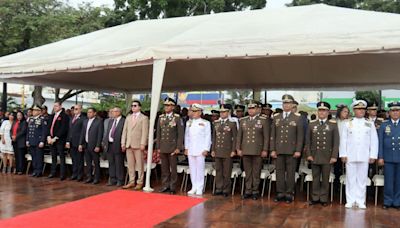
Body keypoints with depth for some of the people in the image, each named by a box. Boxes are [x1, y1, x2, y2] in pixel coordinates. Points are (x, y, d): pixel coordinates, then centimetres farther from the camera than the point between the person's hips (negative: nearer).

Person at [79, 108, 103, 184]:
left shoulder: (99, 121, -7)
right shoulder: (85, 121, 13)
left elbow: (100, 135, -11)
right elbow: (82, 133, 15)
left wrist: (98, 146, -15)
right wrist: (80, 144, 9)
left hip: (94, 146, -6)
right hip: (86, 145, 6)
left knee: (96, 163, 2)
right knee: (88, 163, 11)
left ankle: (97, 178, 10)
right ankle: (89, 177, 21)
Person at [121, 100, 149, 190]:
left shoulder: (144, 118, 0)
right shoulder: (128, 117, 16)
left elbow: (145, 132, -8)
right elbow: (125, 130, 14)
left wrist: (143, 144, -15)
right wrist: (123, 143, 8)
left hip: (138, 145, -5)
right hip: (128, 145, 5)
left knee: (140, 165, 0)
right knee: (130, 165, 9)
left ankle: (140, 182, 7)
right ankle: (131, 182, 17)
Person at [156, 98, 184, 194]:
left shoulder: (177, 118, -4)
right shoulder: (161, 118, 9)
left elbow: (180, 134, -5)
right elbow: (158, 133, 11)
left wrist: (178, 148, -10)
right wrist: (158, 147, 7)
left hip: (173, 148, -4)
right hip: (163, 148, 4)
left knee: (173, 168, 3)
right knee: (164, 168, 8)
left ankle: (172, 187, 11)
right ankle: (165, 186, 17)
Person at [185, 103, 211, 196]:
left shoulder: (205, 123, 1)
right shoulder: (189, 123, 14)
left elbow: (208, 137, -1)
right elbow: (187, 136, 16)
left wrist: (206, 149, -8)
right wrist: (186, 148, 10)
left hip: (200, 150, -4)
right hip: (190, 149, 4)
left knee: (200, 168, -3)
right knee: (192, 168, 7)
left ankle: (199, 189, 5)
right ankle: (194, 187, 15)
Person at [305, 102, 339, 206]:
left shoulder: (333, 124, 1)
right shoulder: (312, 124, 6)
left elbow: (336, 142, -1)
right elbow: (308, 141, 7)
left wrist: (334, 156, -7)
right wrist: (308, 154, -1)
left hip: (327, 157, -1)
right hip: (314, 156, 1)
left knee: (325, 179, 6)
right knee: (315, 178, 7)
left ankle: (324, 199, 15)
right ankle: (315, 198, 16)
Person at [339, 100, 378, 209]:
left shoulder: (370, 124, 8)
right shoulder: (347, 124, 6)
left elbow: (374, 141, 6)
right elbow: (343, 140, 5)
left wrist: (373, 155, -1)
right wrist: (343, 154, -1)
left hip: (364, 157, 0)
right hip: (350, 156, 0)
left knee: (362, 179, 4)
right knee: (350, 179, 3)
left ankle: (360, 201, 12)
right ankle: (350, 201, 10)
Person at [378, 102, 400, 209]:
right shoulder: (384, 125, 7)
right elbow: (380, 142, 4)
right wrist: (380, 157, -3)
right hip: (388, 158, -1)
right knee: (388, 181, 3)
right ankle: (387, 202, 14)